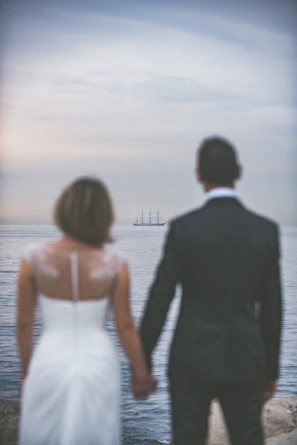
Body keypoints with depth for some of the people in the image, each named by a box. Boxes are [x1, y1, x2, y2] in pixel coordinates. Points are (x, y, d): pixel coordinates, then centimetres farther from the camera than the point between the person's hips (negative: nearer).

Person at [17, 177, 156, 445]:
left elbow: (24, 323, -2)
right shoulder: (114, 264, -10)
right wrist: (141, 373, 9)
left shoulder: (35, 259, -10)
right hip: (98, 366, 0)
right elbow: (125, 326, -5)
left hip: (51, 363, 0)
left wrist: (26, 370, 13)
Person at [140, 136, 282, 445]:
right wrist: (271, 370, 12)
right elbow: (271, 307, 2)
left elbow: (160, 299, -9)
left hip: (193, 360, -2)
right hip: (244, 361, 2)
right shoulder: (266, 230, -2)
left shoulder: (183, 228, -10)